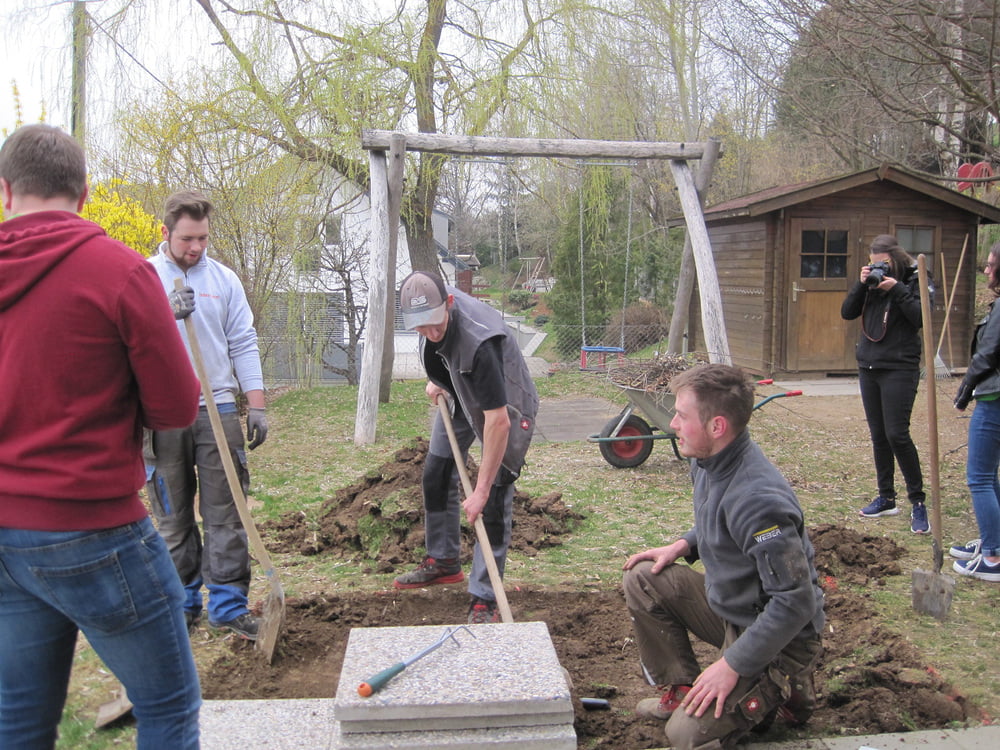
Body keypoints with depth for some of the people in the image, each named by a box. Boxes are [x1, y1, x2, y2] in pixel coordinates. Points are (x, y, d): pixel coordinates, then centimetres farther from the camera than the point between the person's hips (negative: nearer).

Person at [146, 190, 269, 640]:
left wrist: (257, 406, 1)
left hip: (218, 410, 1)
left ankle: (227, 604, 8)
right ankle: (183, 601, 20)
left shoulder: (224, 279, 9)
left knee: (225, 513, 1)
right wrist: (166, 314, -22)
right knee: (173, 515, 7)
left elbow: (243, 345, 8)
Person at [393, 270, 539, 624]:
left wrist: (481, 490, -38)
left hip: (504, 406, -8)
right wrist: (436, 380, 1)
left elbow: (498, 421, -42)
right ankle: (442, 562, 33)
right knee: (436, 476, 15)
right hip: (459, 395, 8)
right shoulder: (428, 301, -21)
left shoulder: (478, 341, -43)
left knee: (494, 500, -11)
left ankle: (484, 601, -3)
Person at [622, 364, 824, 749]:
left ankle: (781, 687, 6)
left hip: (778, 634, -9)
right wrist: (684, 545, -1)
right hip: (727, 606, 9)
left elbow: (795, 601, -30)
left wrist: (732, 664, -25)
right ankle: (679, 689, 11)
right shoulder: (707, 462, -3)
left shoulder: (757, 498, -32)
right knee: (642, 580, 1)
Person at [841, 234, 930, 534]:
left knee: (897, 434, -11)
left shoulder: (915, 280, -5)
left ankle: (918, 501, 1)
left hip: (899, 368, -6)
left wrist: (897, 290, -20)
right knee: (878, 436, 10)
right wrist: (861, 284, -9)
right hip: (868, 366, 6)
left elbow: (921, 318, -16)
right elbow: (847, 312, 3)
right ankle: (886, 498, 20)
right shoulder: (871, 280, 10)